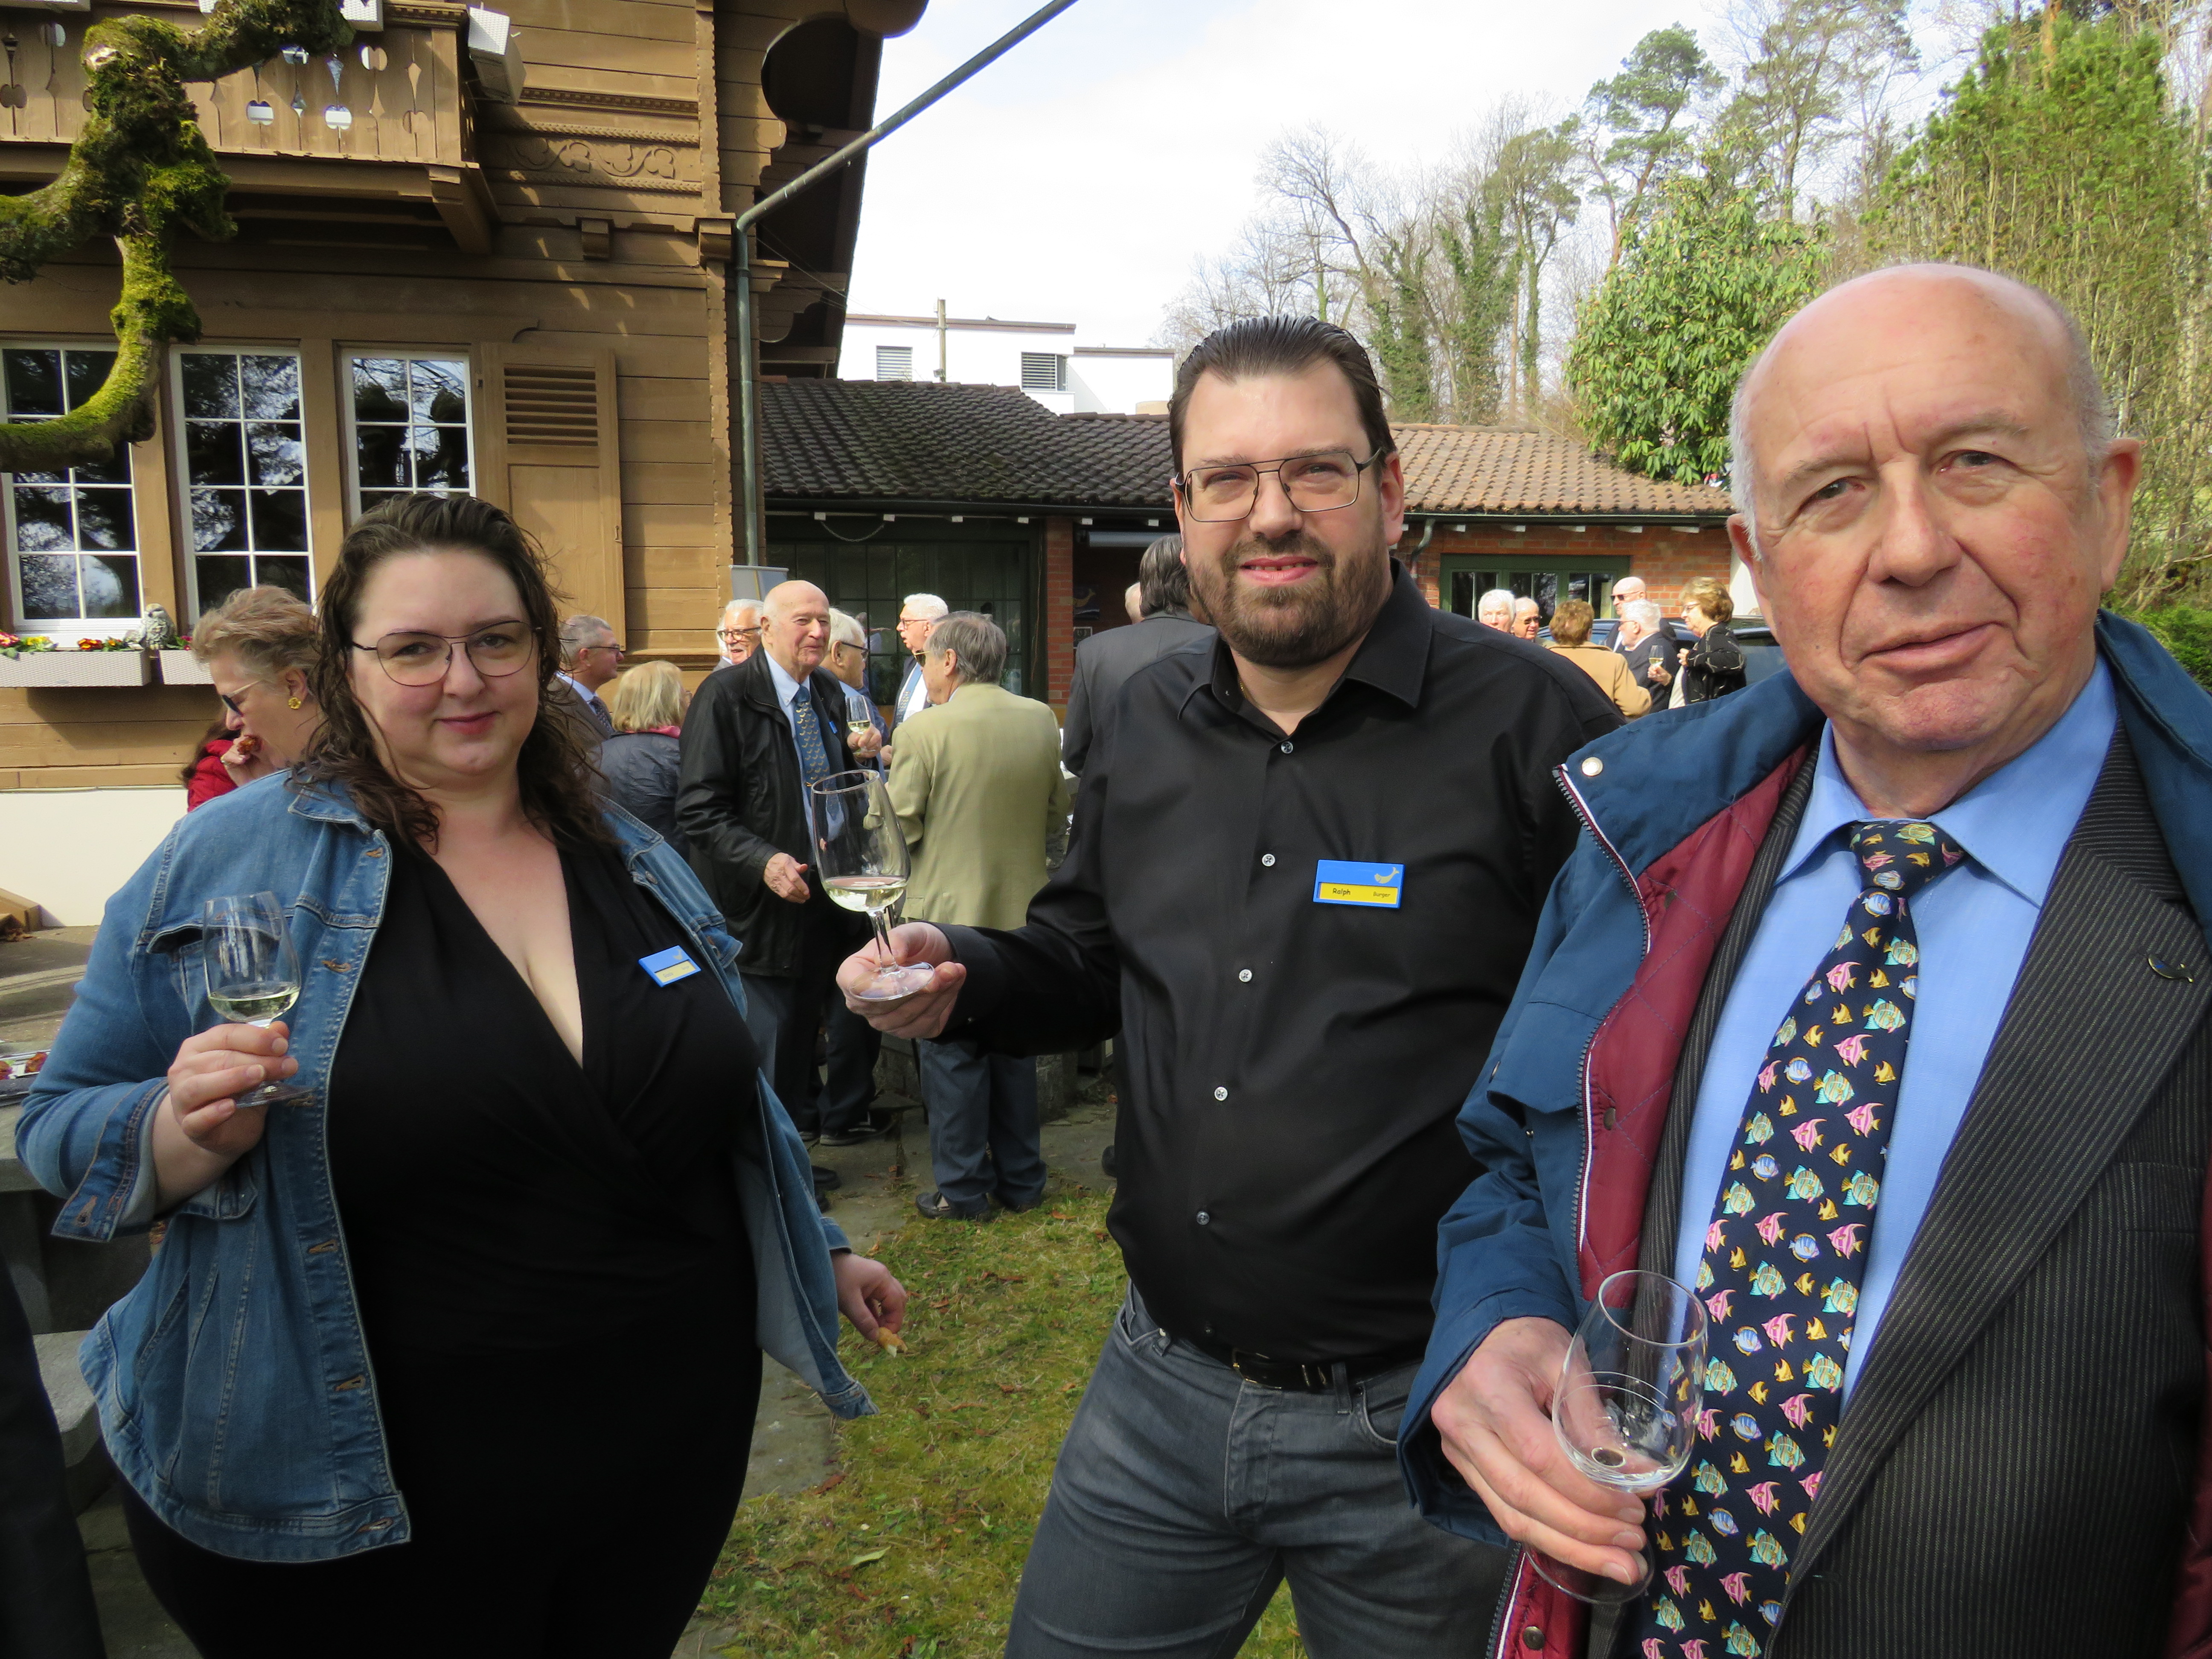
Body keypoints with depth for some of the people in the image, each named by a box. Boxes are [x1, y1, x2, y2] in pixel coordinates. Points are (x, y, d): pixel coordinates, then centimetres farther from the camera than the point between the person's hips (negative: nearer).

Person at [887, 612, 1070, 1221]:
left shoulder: (926, 728, -15)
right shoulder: (1042, 721, 0)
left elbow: (899, 826, -11)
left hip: (948, 913, -5)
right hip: (1021, 911, 5)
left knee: (952, 1054, 7)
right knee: (1014, 1048, 16)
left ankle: (964, 1189, 15)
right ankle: (1021, 1181, 26)